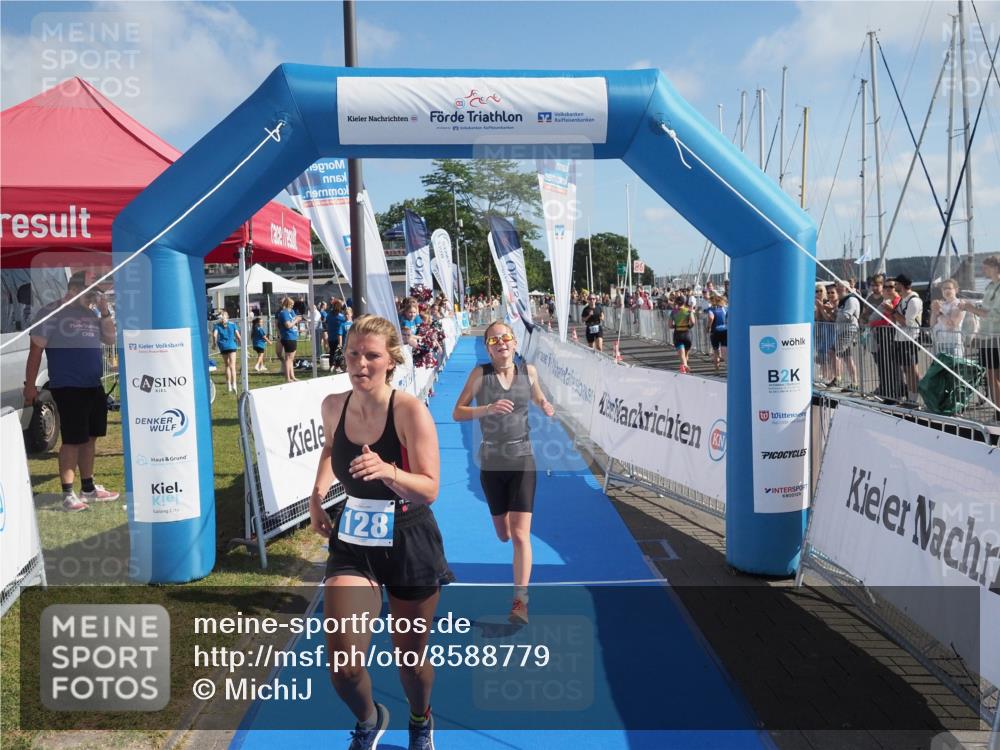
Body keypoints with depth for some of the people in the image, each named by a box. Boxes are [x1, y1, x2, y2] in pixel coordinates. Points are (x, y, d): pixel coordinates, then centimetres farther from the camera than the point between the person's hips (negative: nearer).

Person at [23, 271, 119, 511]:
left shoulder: (93, 312, 13)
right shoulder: (51, 312, -6)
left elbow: (110, 339, 12)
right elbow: (36, 349, -7)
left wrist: (105, 312, -1)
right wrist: (29, 385, -9)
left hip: (94, 387, 7)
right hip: (68, 389, -6)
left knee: (89, 438, 12)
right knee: (72, 440, -5)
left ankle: (88, 488, 22)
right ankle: (68, 494, 3)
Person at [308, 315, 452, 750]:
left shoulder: (410, 412, -19)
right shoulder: (334, 406, -5)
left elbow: (430, 489, -20)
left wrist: (387, 471, -37)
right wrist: (317, 494, 10)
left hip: (410, 544, -3)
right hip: (353, 542, 3)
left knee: (411, 659, 14)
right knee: (344, 669, -7)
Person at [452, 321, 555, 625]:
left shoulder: (529, 371, 0)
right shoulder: (480, 373, -7)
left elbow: (539, 398, 19)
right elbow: (457, 413, -9)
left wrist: (547, 407, -5)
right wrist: (487, 409, -25)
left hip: (522, 461, 0)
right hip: (491, 463, 0)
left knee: (520, 535, -10)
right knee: (504, 535, 14)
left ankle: (520, 600, -2)